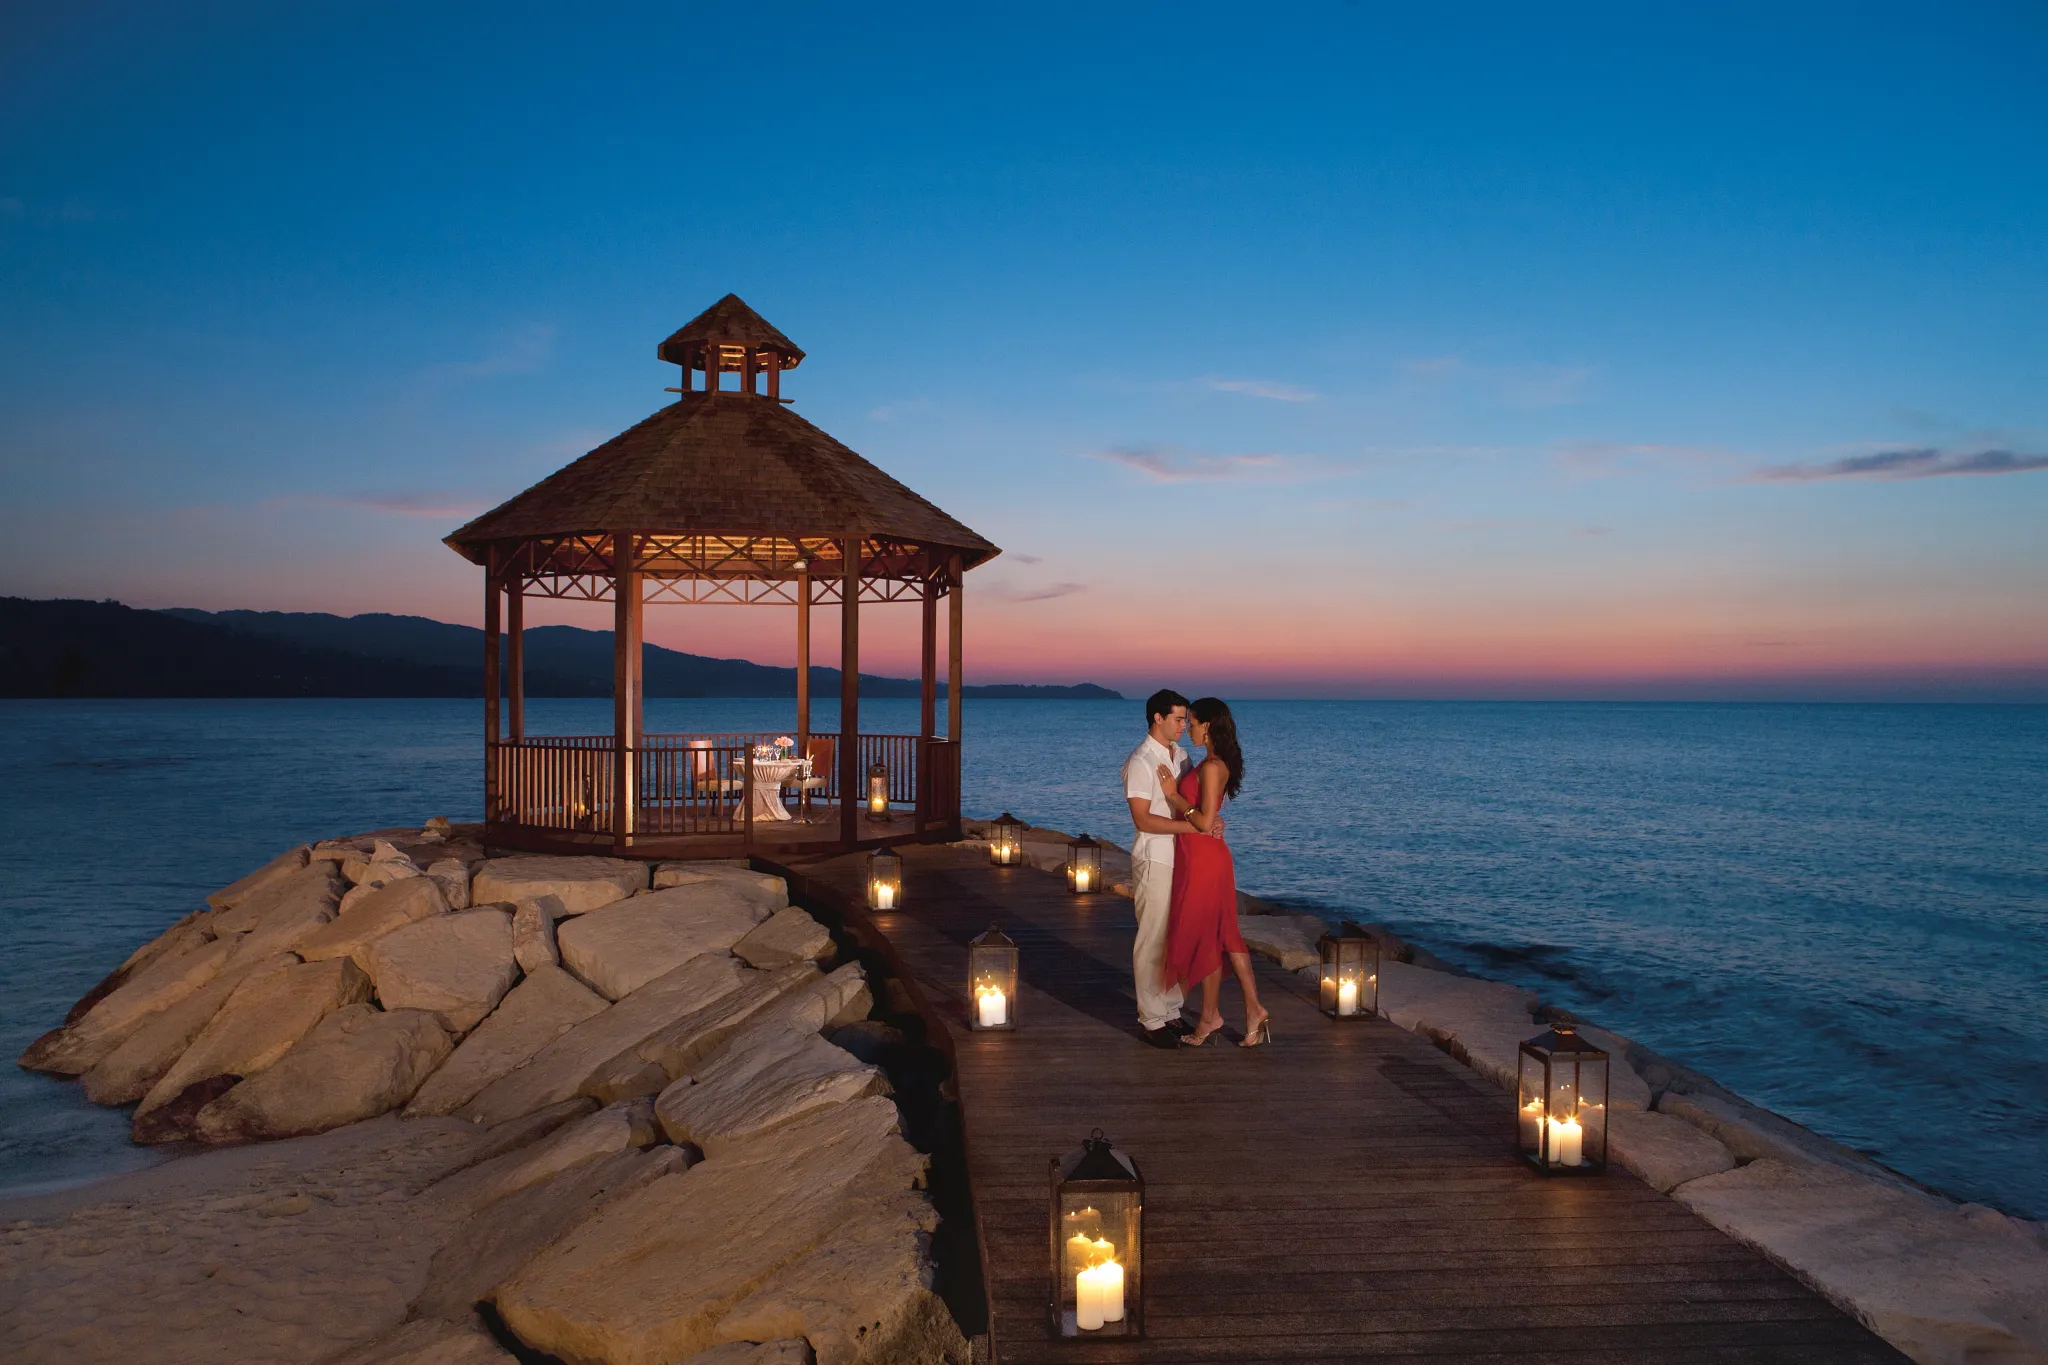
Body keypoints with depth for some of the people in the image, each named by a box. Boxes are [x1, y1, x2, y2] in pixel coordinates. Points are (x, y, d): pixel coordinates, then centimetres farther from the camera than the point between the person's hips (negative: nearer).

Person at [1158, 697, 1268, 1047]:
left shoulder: (1211, 766, -19)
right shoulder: (1218, 764, 11)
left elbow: (1204, 822, -22)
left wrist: (1173, 794, -14)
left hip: (1202, 860, -9)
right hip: (1207, 857, 9)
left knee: (1203, 936, 3)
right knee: (1224, 934, 12)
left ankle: (1210, 1015, 14)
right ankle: (1254, 1009, 13)